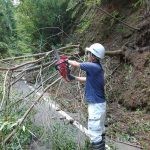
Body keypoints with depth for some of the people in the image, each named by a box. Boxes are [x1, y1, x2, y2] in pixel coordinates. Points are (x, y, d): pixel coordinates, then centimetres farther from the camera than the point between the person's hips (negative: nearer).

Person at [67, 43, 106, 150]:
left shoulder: (93, 67, -22)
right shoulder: (97, 67, 6)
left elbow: (76, 64, -8)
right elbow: (88, 79, 20)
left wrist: (66, 61, 10)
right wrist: (74, 78, 22)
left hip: (96, 105, -10)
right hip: (100, 103, 10)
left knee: (94, 133, -2)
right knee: (100, 130, 22)